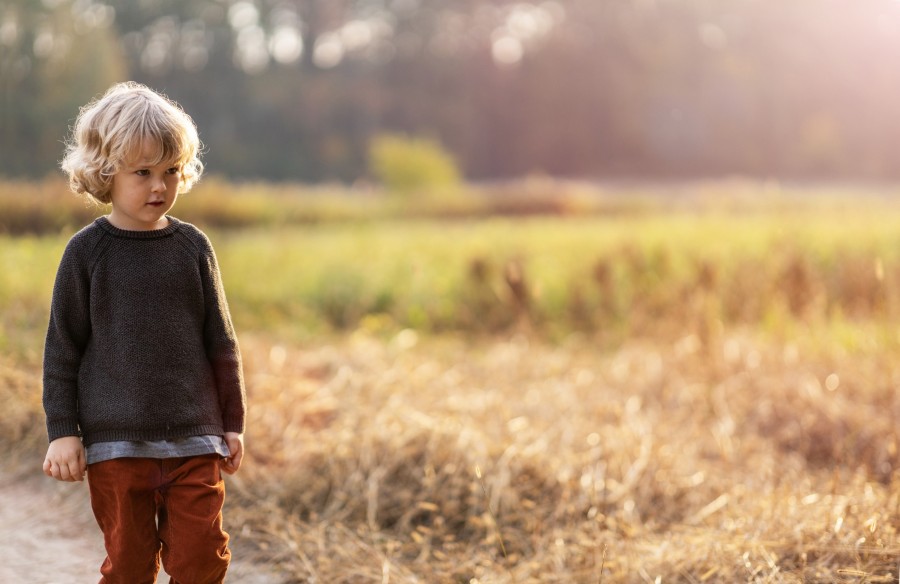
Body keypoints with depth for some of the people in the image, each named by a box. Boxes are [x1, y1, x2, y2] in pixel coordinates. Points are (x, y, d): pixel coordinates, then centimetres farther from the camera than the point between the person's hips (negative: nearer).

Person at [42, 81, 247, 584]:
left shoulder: (193, 247, 4)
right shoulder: (88, 251, -2)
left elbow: (221, 342, 10)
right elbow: (62, 348, 1)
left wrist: (233, 424, 10)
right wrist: (62, 432, -3)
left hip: (194, 438, 2)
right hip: (116, 441, -1)